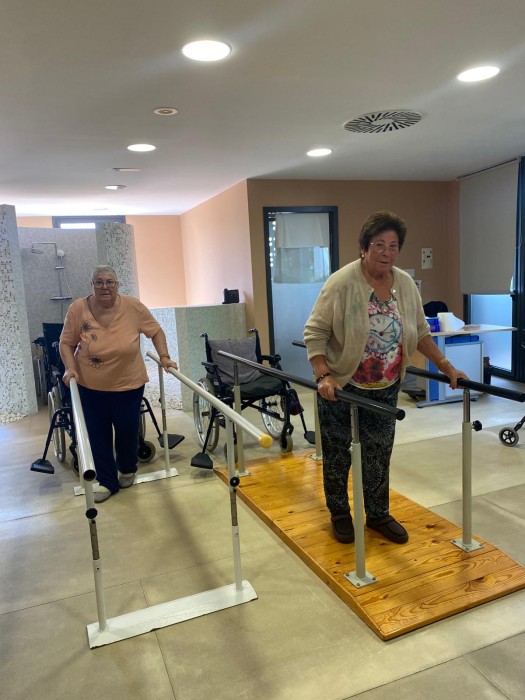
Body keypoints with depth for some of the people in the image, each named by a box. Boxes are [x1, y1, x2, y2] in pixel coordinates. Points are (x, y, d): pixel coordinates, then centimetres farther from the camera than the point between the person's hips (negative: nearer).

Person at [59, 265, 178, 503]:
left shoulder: (133, 306, -11)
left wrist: (164, 357, -8)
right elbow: (66, 343, -2)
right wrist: (70, 368, -15)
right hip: (90, 386, 1)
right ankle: (106, 481, 24)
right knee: (98, 434, 7)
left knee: (127, 431, 10)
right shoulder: (78, 309, -9)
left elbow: (156, 331, 0)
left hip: (128, 384, 0)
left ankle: (127, 470, 38)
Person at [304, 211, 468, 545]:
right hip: (341, 386, -4)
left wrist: (447, 367, 5)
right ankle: (340, 514, 29)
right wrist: (323, 376, -25)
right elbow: (315, 332, -16)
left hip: (385, 388, 5)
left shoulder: (406, 284, 0)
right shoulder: (341, 283, -17)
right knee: (337, 454, 10)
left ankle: (378, 514, 30)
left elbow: (421, 333, 9)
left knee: (379, 454, 13)